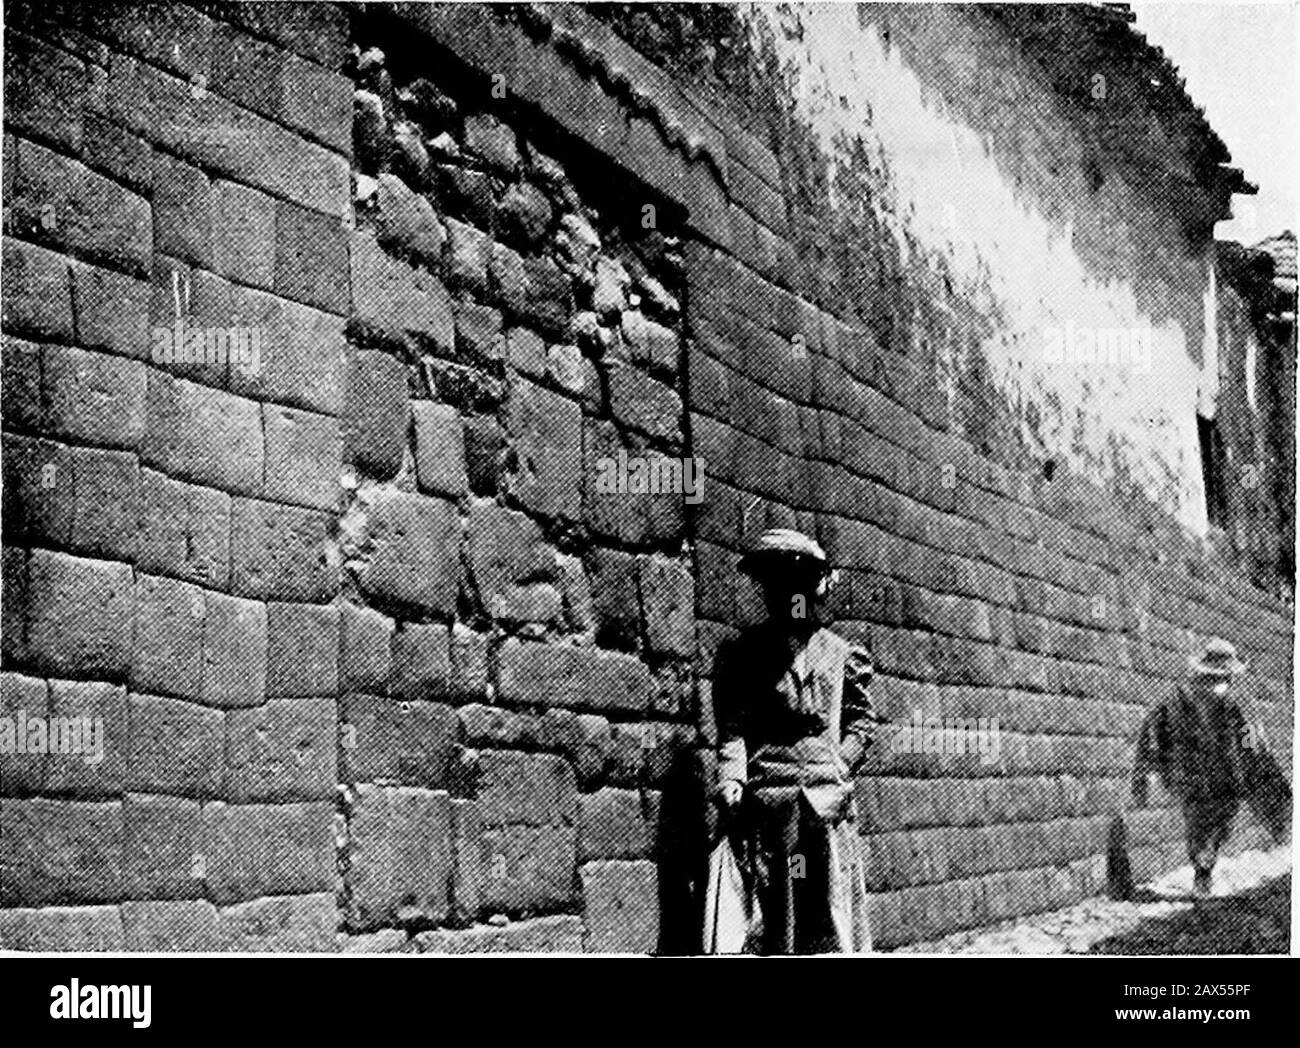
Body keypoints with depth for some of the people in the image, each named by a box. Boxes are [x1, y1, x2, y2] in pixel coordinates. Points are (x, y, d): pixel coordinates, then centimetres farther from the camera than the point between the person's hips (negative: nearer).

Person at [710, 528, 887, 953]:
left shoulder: (839, 652, 10)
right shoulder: (741, 652, 7)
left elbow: (864, 719, 16)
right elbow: (733, 727, 3)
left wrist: (841, 763, 1)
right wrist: (732, 779, -12)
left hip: (830, 801, 1)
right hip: (769, 801, -1)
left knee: (837, 913, -2)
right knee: (778, 913, -2)